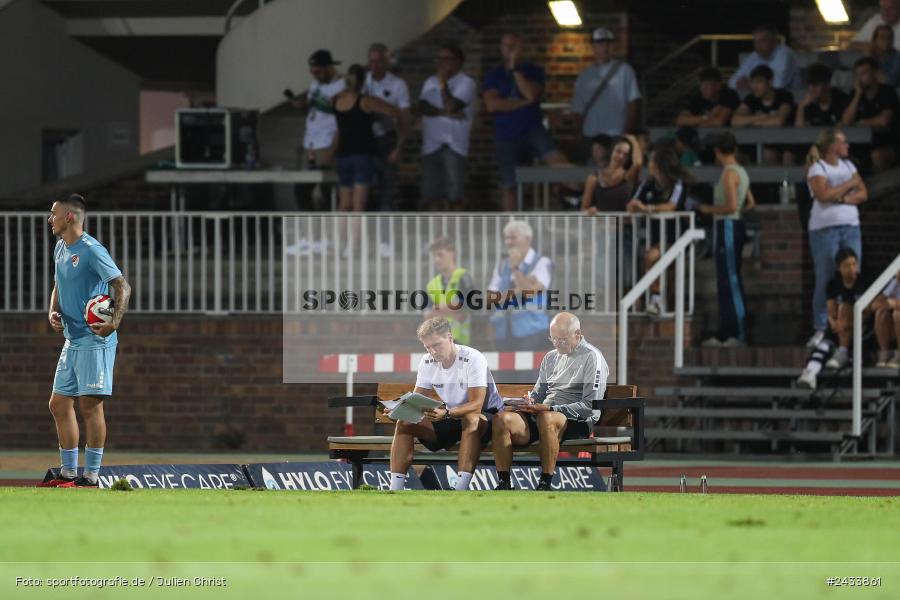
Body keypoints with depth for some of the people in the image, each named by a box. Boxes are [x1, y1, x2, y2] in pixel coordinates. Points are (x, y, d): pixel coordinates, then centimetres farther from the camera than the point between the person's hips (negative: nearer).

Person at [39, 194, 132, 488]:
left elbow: (122, 286, -18)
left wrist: (115, 322, -30)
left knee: (90, 405, -8)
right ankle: (68, 473, 18)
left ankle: (91, 477, -5)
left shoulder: (91, 250, -14)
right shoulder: (60, 249, 14)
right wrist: (53, 312, 7)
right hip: (72, 340, 10)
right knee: (59, 404, 10)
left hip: (95, 340, -10)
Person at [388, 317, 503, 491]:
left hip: (486, 416, -6)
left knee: (471, 420, -41)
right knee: (404, 423, -11)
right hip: (452, 419, 6)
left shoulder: (473, 359, -21)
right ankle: (395, 490, -17)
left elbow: (476, 405, -28)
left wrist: (446, 414, -44)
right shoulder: (427, 362, -2)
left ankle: (461, 488, -46)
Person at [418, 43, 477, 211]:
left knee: (454, 196, -11)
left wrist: (443, 83, -6)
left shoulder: (466, 83, -1)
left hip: (454, 145, -5)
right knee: (431, 194, 2)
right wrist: (444, 113, -12)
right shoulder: (431, 82, 17)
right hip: (431, 144, 5)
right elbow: (422, 106, 1)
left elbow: (451, 106, -14)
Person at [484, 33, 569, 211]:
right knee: (508, 186, 3)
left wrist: (515, 69, -10)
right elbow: (492, 104, -7)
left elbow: (531, 95, -14)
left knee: (555, 157, -30)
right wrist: (522, 102, -8)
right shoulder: (494, 76, 9)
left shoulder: (533, 71, 6)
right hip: (506, 136, 2)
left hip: (532, 130, -2)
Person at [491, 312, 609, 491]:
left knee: (546, 418, -41)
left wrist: (550, 408, -17)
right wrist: (529, 401, 0)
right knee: (502, 419, -20)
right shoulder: (551, 358, 22)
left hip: (579, 421, -7)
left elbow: (590, 406, -10)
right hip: (543, 413, 7)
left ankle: (545, 484, -36)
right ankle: (504, 484, -19)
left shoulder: (591, 357, -2)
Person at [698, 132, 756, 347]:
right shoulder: (740, 172, 14)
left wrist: (709, 209, -8)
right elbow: (751, 203, 19)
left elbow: (731, 206, -20)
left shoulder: (729, 173, -14)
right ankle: (726, 334, 15)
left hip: (728, 226, -10)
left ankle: (738, 334, -10)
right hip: (732, 226, 10)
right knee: (726, 282, 12)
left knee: (730, 281, -9)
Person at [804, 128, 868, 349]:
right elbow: (823, 194, -19)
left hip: (851, 227, 5)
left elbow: (863, 194, 7)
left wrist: (842, 198, -10)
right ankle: (820, 329, 0)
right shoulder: (817, 169, -3)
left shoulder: (847, 166, 15)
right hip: (825, 229, -5)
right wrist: (849, 185, -9)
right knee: (825, 279, -5)